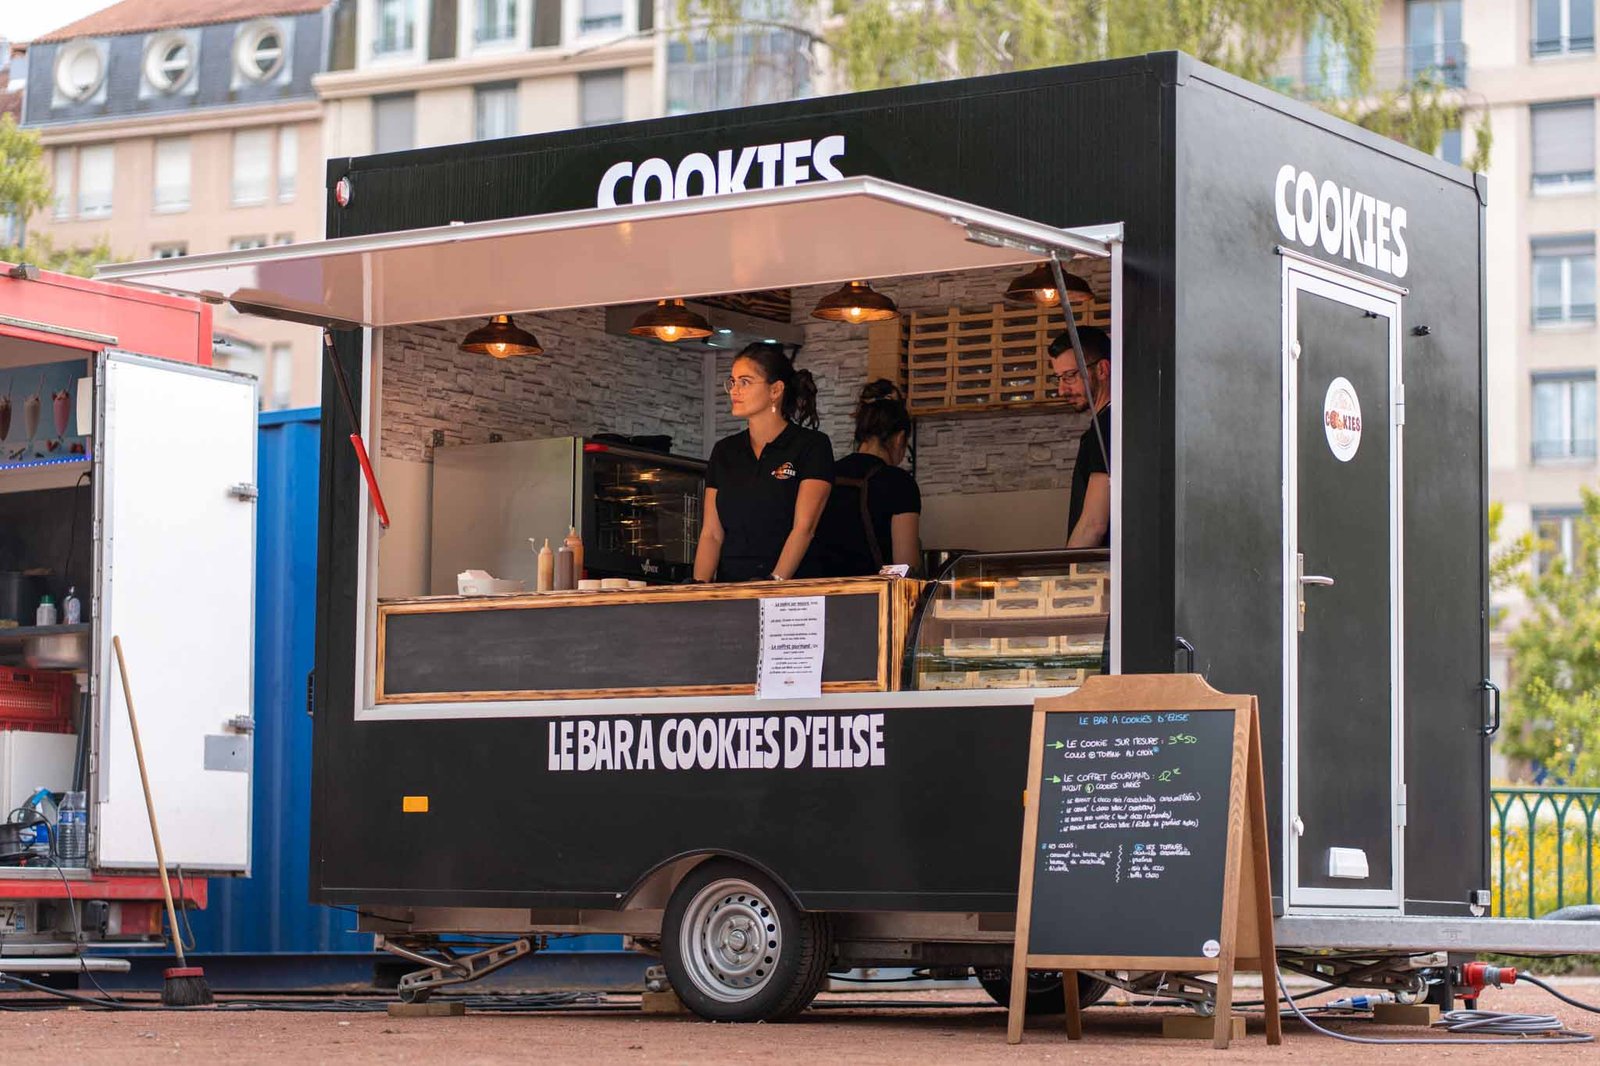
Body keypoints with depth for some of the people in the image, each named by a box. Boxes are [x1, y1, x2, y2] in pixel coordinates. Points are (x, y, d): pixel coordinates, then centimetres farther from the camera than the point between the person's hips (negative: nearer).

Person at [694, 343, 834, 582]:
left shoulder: (812, 446, 2)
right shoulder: (724, 452, 16)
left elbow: (804, 528, -8)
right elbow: (711, 533, 11)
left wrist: (774, 582, -19)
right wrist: (699, 588, -5)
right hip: (730, 586, 4)